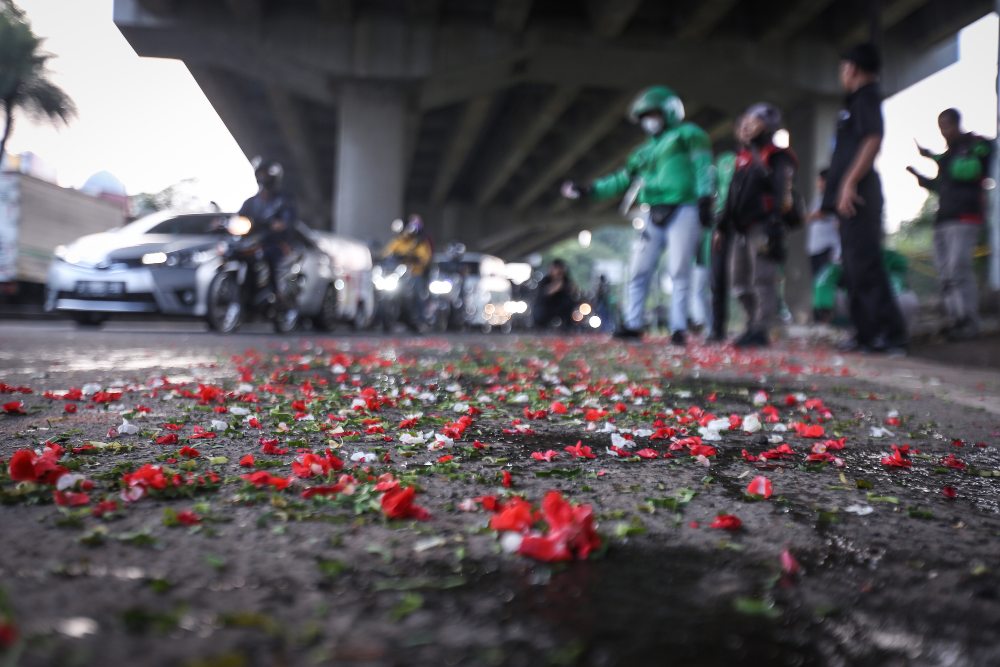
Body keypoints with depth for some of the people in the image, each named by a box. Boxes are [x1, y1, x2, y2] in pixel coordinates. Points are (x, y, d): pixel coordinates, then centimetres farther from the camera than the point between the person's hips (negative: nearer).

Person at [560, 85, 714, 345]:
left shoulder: (688, 134, 7)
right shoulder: (644, 151, 25)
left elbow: (702, 165, -4)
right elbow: (622, 180, 26)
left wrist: (704, 197, -16)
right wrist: (588, 189, 18)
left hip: (682, 212, -6)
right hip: (653, 216, 6)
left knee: (679, 273, -8)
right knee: (638, 271, 0)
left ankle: (679, 329, -5)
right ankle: (632, 324, 4)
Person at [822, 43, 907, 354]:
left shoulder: (865, 97, -5)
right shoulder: (858, 100, 24)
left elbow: (873, 140, -19)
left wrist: (850, 181, -24)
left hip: (856, 193, -10)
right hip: (852, 197, 10)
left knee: (863, 265, -14)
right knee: (855, 267, 9)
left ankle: (890, 335, -15)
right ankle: (868, 333, 12)